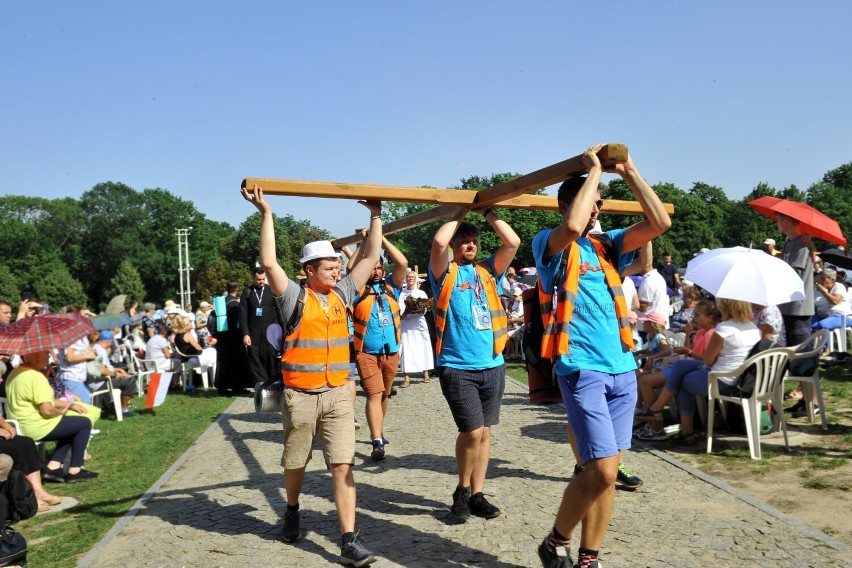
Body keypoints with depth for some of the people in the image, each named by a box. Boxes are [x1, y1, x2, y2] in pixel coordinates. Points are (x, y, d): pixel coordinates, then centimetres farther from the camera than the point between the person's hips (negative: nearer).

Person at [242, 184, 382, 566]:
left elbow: (370, 258, 10)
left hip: (338, 394, 3)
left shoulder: (342, 294, 6)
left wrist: (375, 215, 10)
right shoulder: (294, 296, -6)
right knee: (296, 463, 16)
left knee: (342, 466, -3)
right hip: (300, 396, -2)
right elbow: (270, 263, -19)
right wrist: (266, 213, -19)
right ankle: (292, 512, 43)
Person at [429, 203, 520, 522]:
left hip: (493, 365, 4)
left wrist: (488, 212, 7)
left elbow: (513, 242, 1)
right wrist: (461, 213, 0)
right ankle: (462, 491, 14)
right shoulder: (446, 273, 2)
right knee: (472, 432, -9)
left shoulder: (488, 270, 13)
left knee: (484, 432, 10)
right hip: (457, 367, -4)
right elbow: (438, 241, -15)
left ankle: (476, 494, 23)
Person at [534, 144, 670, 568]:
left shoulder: (607, 244, 16)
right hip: (582, 369, -6)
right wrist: (594, 168, -12)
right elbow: (572, 227, -25)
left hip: (622, 369, 7)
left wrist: (629, 172, 4)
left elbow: (660, 223, 7)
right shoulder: (549, 244, -2)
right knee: (601, 471, -11)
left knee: (606, 472, 9)